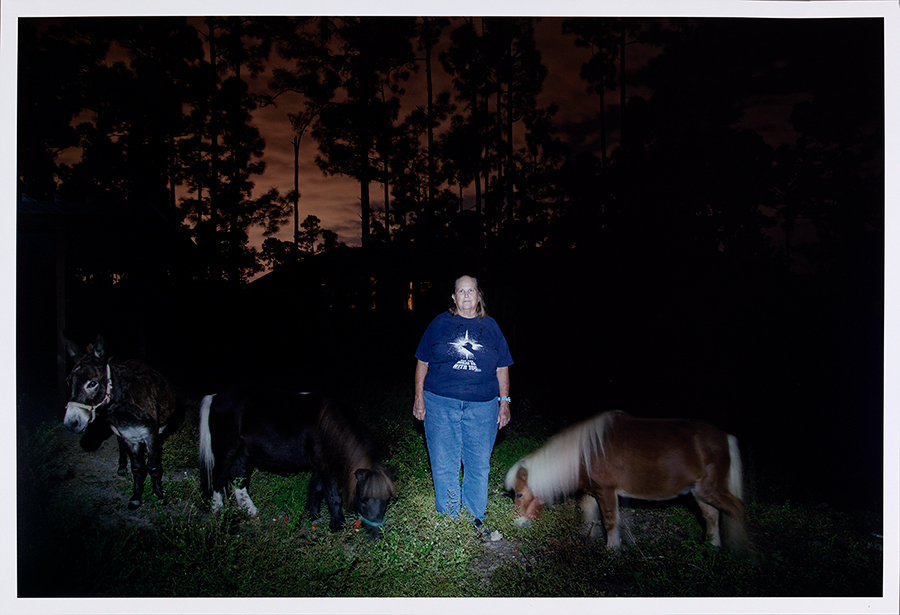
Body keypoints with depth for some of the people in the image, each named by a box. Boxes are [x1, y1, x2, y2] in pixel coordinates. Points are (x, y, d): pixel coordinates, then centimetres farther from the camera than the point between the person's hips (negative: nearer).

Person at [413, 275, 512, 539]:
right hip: (440, 404, -1)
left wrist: (504, 402, 7)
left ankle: (475, 519, 24)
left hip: (482, 407, 1)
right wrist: (419, 397, 2)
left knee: (479, 465, 7)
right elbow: (423, 361, 7)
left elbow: (502, 368, 11)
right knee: (444, 464, 4)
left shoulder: (490, 326, 8)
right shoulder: (440, 323, 4)